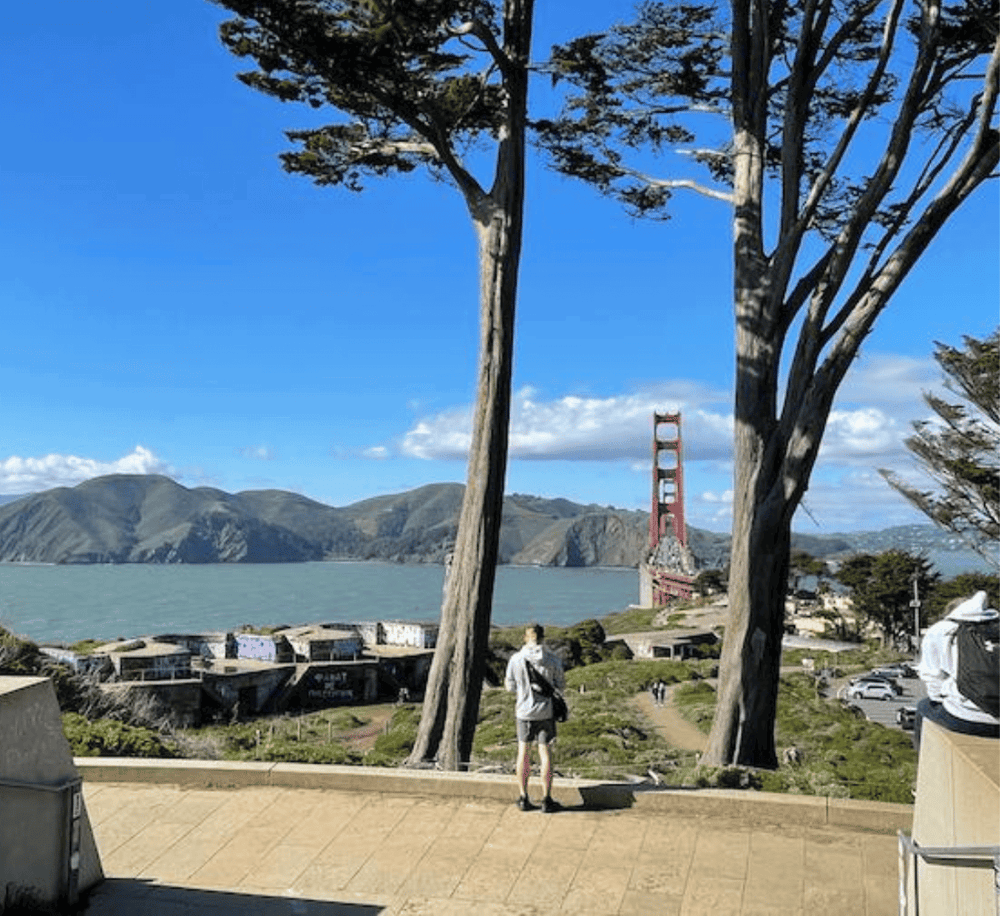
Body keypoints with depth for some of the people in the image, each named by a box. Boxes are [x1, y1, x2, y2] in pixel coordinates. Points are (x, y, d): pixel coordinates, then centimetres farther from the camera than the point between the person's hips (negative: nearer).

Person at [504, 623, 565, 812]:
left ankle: (524, 798, 17)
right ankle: (547, 800, 10)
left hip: (524, 711, 1)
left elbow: (511, 687, 0)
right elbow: (560, 685, 0)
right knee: (545, 753, 6)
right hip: (546, 711, -1)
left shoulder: (516, 659, -10)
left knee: (523, 753, 12)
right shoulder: (552, 659, -11)